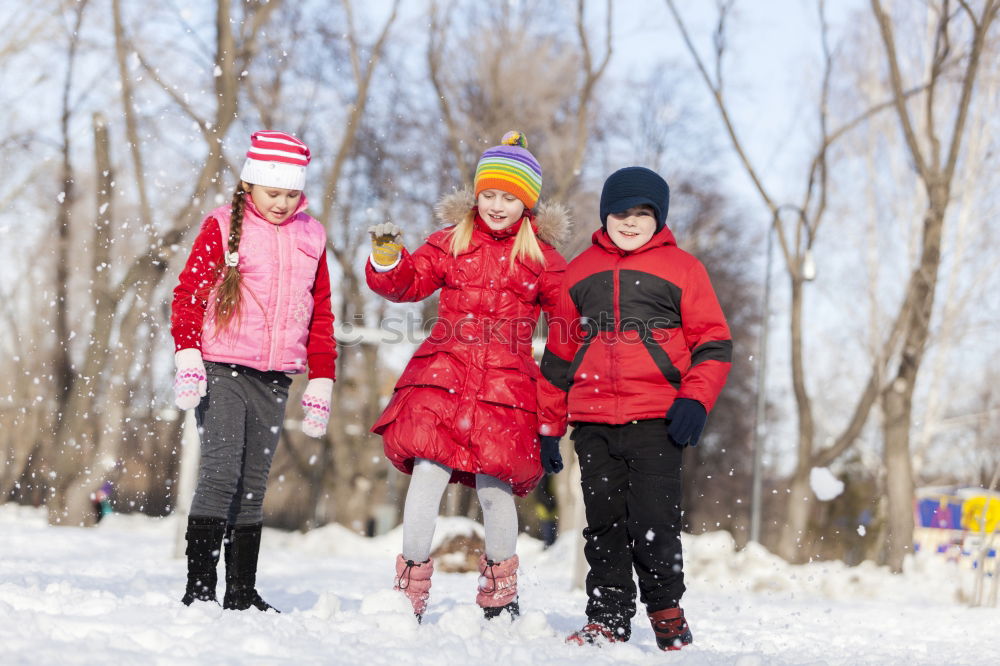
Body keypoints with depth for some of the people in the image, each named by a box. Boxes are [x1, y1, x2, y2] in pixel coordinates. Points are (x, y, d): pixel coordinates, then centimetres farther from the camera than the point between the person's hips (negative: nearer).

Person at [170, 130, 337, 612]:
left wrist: (320, 385, 14)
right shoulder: (222, 227, 0)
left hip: (273, 381, 4)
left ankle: (242, 592, 13)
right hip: (220, 372, -4)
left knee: (253, 484, 8)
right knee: (220, 473, -13)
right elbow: (187, 295, -2)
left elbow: (321, 316, 18)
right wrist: (188, 361, -13)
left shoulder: (310, 238, 13)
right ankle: (199, 587, -10)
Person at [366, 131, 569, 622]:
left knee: (493, 487, 0)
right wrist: (387, 258, -10)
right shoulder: (451, 242, 10)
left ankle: (501, 590, 24)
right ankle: (411, 588, 2)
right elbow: (409, 283, 7)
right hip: (444, 374, 1)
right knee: (428, 475, -11)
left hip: (505, 384, 0)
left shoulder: (541, 258, 8)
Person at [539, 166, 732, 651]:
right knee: (604, 523, 6)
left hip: (656, 420, -3)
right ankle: (608, 616, 14)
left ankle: (666, 611, 10)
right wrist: (548, 425, 16)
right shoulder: (579, 271, 17)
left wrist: (694, 400, -10)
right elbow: (559, 352, 20)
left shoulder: (680, 268, 7)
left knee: (654, 521, -9)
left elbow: (713, 343, 5)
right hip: (593, 422, 3)